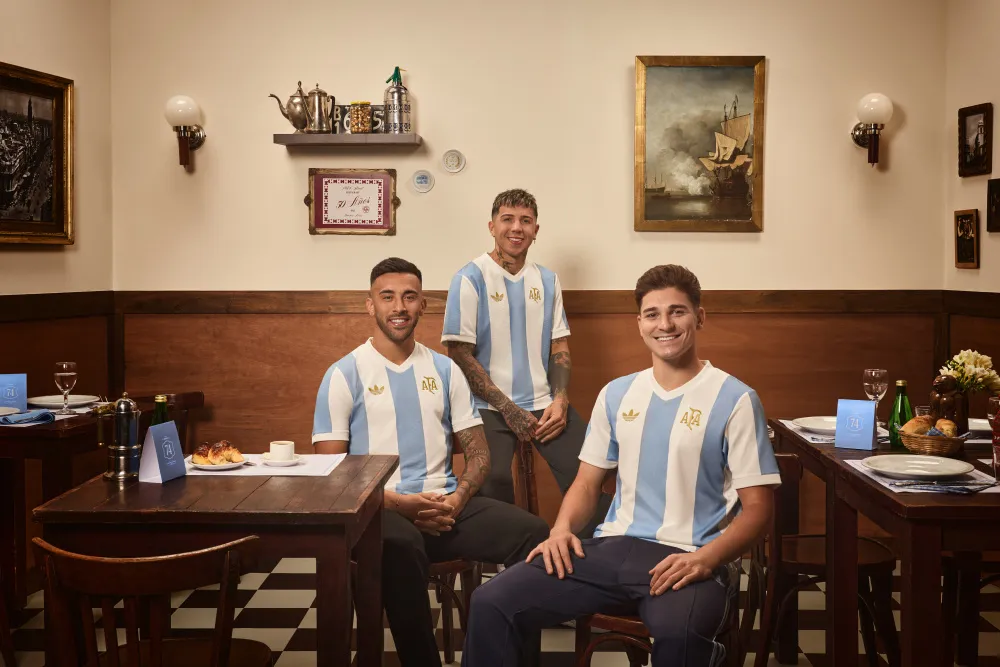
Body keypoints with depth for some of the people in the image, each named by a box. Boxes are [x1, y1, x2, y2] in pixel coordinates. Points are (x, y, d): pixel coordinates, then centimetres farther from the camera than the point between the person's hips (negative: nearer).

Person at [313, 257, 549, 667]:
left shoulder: (445, 370, 14)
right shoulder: (345, 375, 2)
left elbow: (478, 452, 13)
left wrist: (456, 500, -8)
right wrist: (398, 503, -14)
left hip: (444, 505, 4)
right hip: (379, 510, -4)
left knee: (533, 534, -23)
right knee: (401, 547, -40)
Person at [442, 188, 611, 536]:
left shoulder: (547, 280, 14)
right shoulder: (470, 279, -2)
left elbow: (559, 347, 16)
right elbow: (460, 355, -6)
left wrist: (560, 401, -3)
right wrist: (509, 410, -12)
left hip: (543, 404, 4)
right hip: (491, 407, -4)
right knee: (494, 483, -30)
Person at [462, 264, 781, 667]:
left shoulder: (735, 400, 0)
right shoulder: (616, 394, 15)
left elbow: (757, 507, -2)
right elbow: (588, 481, 21)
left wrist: (706, 559, -19)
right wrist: (563, 528, -1)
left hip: (686, 559, -4)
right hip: (613, 547, 5)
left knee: (679, 634, -40)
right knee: (491, 603, -15)